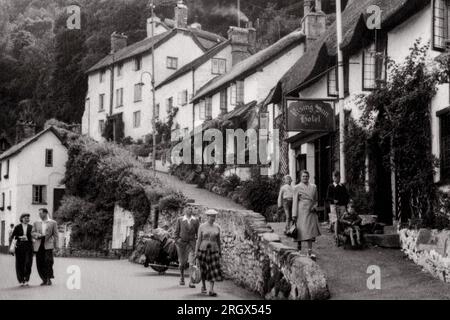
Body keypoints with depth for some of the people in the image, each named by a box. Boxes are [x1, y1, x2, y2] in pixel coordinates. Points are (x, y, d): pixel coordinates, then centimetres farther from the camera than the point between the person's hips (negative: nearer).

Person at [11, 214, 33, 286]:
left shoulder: (31, 227, 7)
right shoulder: (18, 227, 5)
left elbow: (33, 236, 10)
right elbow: (12, 237, 4)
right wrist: (20, 237, -10)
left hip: (28, 247, 0)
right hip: (19, 247, 0)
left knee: (28, 263, -9)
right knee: (20, 264, 1)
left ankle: (26, 280, -2)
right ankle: (21, 281, 9)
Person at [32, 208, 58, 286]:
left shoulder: (53, 223, 7)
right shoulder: (36, 223, 16)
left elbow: (55, 235, 5)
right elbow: (33, 233, 11)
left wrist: (56, 245, -3)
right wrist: (38, 235, -11)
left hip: (48, 244, -3)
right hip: (39, 245, 3)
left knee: (48, 261, -14)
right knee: (40, 263, 1)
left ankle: (49, 278, -7)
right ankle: (44, 279, 10)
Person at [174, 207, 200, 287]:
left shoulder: (196, 220, 2)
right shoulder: (180, 220, -1)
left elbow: (198, 232, 6)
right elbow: (176, 232, 3)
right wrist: (176, 241, -3)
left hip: (192, 242, 0)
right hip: (181, 242, 0)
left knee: (191, 262, -11)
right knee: (182, 262, 11)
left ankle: (191, 281, -13)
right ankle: (182, 277, 34)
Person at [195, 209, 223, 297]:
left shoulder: (217, 227, 2)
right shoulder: (202, 227, -5)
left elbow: (218, 240, 10)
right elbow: (198, 240, -3)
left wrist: (220, 251, 14)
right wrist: (196, 252, -5)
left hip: (213, 251, 1)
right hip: (203, 250, -1)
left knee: (213, 270, -9)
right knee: (203, 270, 10)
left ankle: (211, 290, -12)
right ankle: (203, 286, 31)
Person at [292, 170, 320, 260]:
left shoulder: (313, 187, 12)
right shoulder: (297, 188, 2)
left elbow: (315, 200, 20)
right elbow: (295, 201, -1)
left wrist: (314, 207, -2)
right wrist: (294, 215, -7)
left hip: (311, 212, 3)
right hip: (301, 212, -3)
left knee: (311, 232, -3)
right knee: (301, 231, -3)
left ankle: (310, 252, -1)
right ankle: (298, 248, 20)